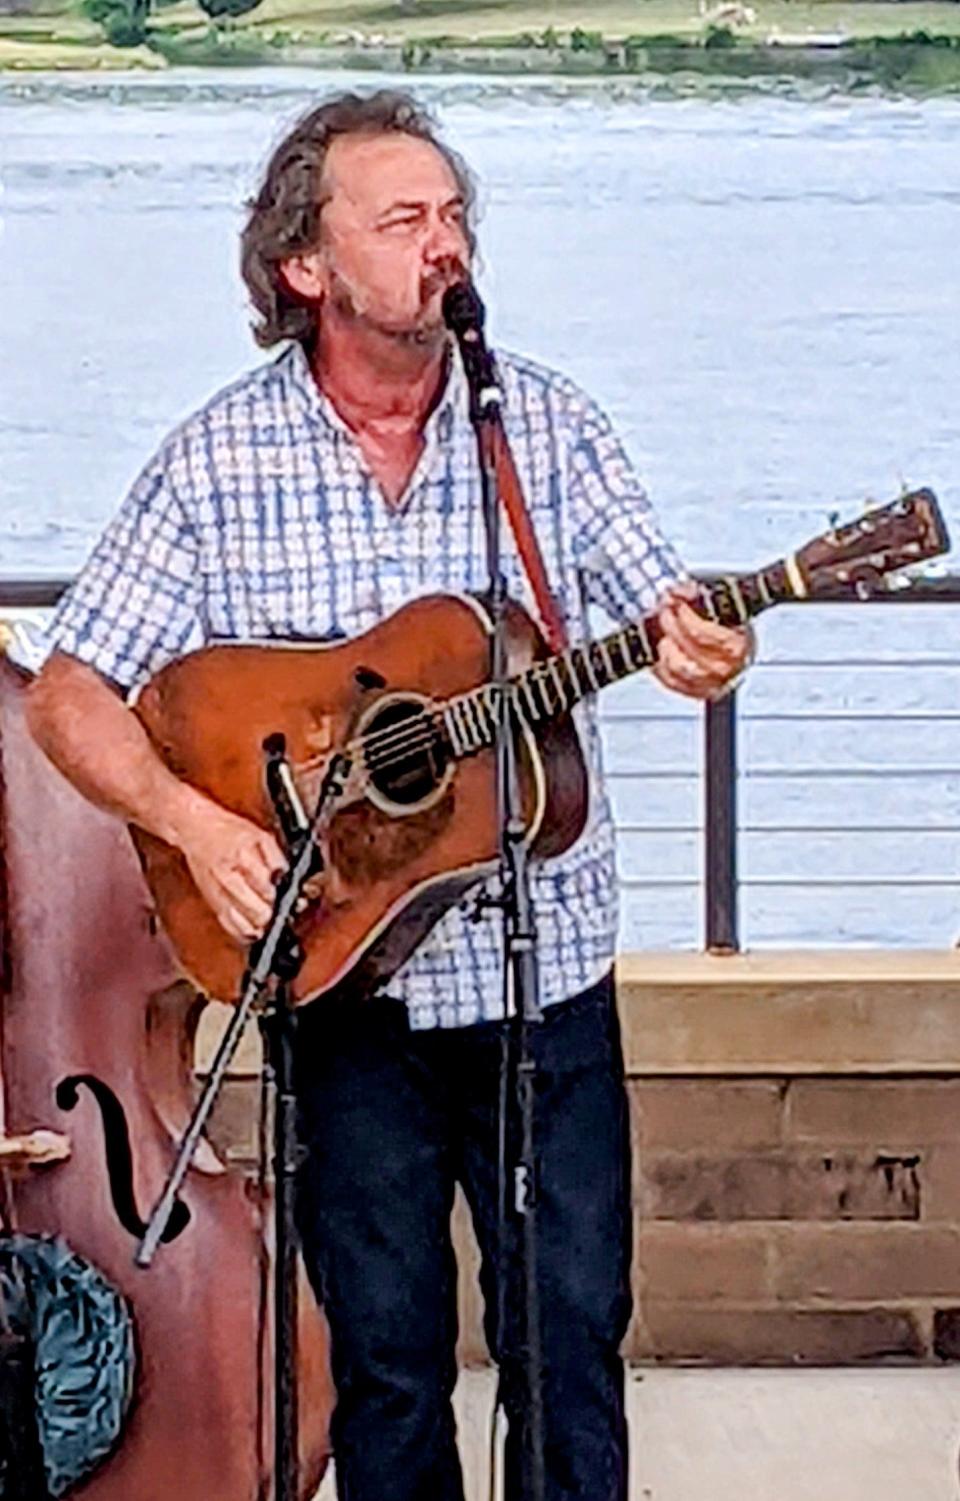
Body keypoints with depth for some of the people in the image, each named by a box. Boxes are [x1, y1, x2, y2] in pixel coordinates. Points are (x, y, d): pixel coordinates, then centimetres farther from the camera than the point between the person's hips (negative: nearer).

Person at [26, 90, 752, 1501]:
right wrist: (189, 821, -20)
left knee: (571, 1341, 7)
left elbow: (666, 615, 0)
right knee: (385, 1357, 12)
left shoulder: (549, 423, -1)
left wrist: (701, 653, -25)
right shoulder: (218, 459, -4)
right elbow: (69, 694, -3)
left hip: (545, 968, 1)